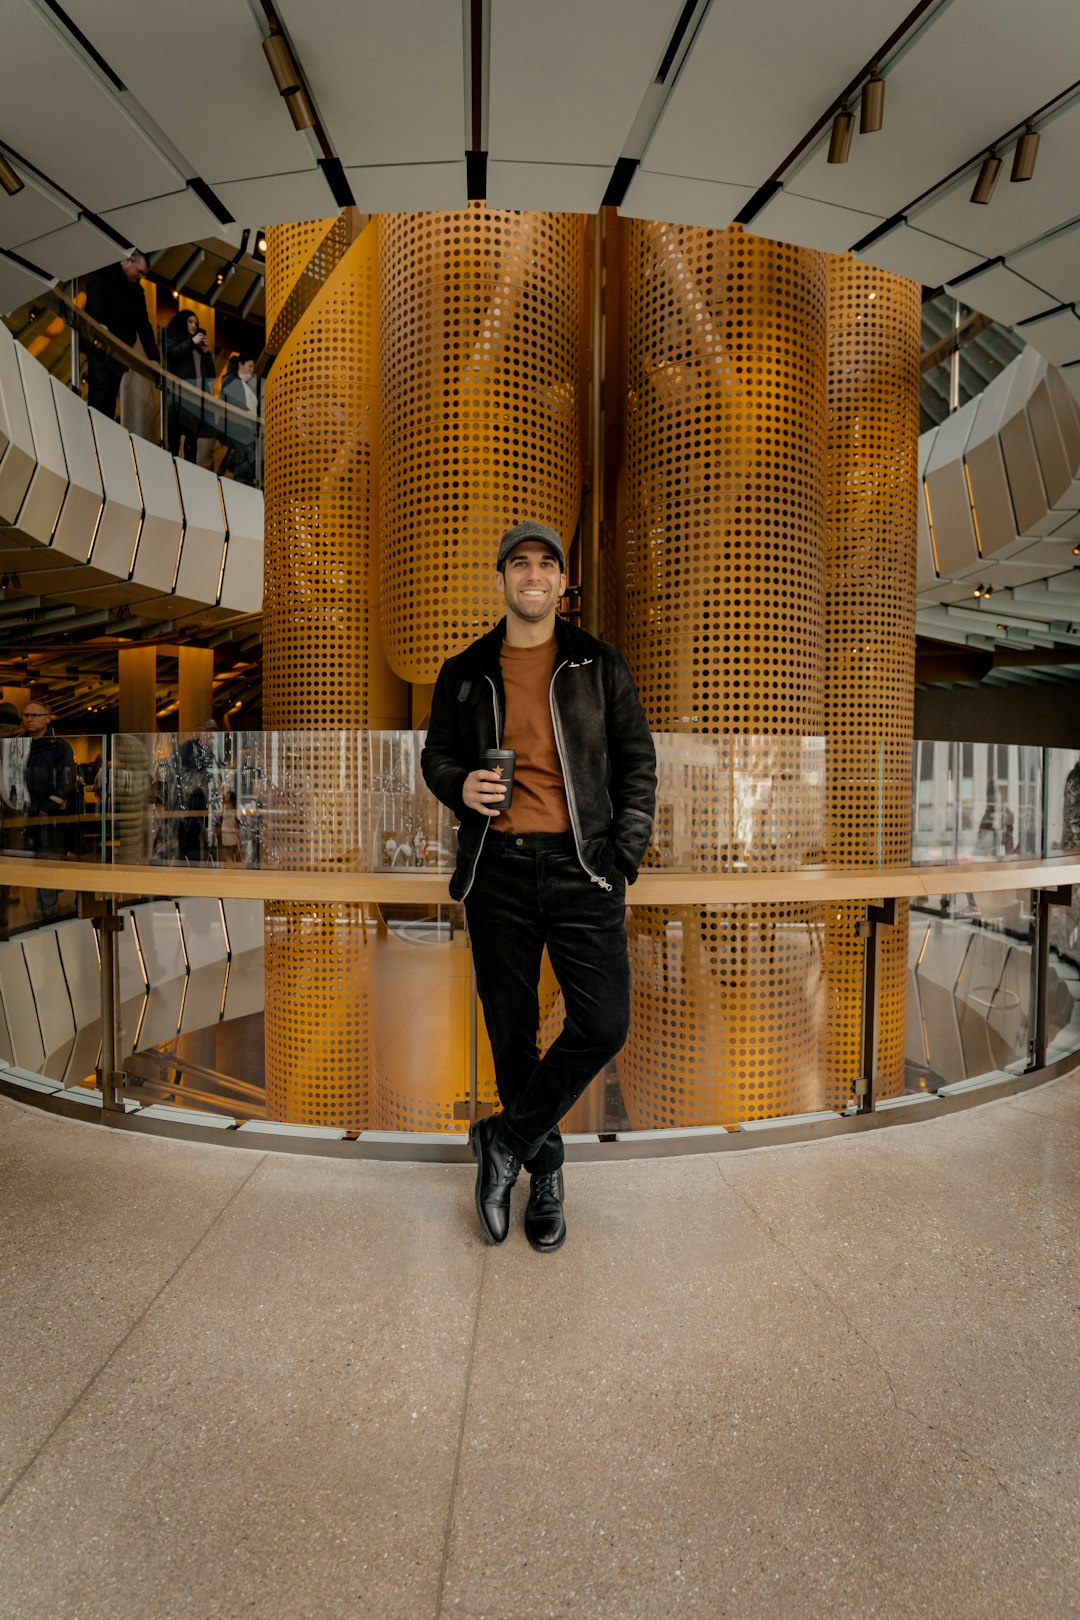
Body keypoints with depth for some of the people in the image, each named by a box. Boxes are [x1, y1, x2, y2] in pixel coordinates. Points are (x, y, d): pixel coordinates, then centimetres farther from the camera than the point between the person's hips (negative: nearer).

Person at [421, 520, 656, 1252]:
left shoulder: (598, 664, 7)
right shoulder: (465, 673, 10)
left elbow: (637, 761, 7)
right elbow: (436, 754, 18)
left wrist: (624, 858, -1)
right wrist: (458, 785, -7)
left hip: (581, 866, 0)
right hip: (497, 868, 1)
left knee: (604, 1024, -8)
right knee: (512, 1033, 7)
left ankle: (505, 1141, 14)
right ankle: (544, 1171, 28)